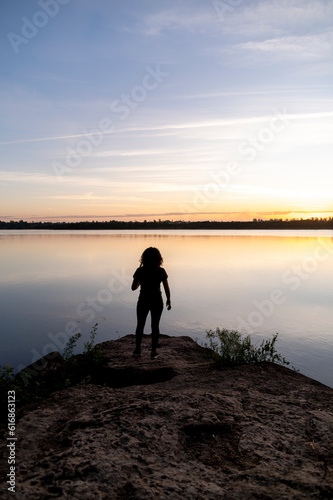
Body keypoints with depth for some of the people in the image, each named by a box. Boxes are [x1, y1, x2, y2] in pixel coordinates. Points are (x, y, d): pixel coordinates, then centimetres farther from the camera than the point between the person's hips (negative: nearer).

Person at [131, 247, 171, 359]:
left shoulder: (140, 271, -9)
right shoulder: (161, 271, -9)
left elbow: (133, 287, -5)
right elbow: (167, 288, -6)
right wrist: (168, 300, 7)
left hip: (143, 300, 0)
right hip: (157, 301, 0)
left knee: (140, 325, 16)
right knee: (155, 326, 11)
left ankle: (137, 350, 23)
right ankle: (153, 352, 14)